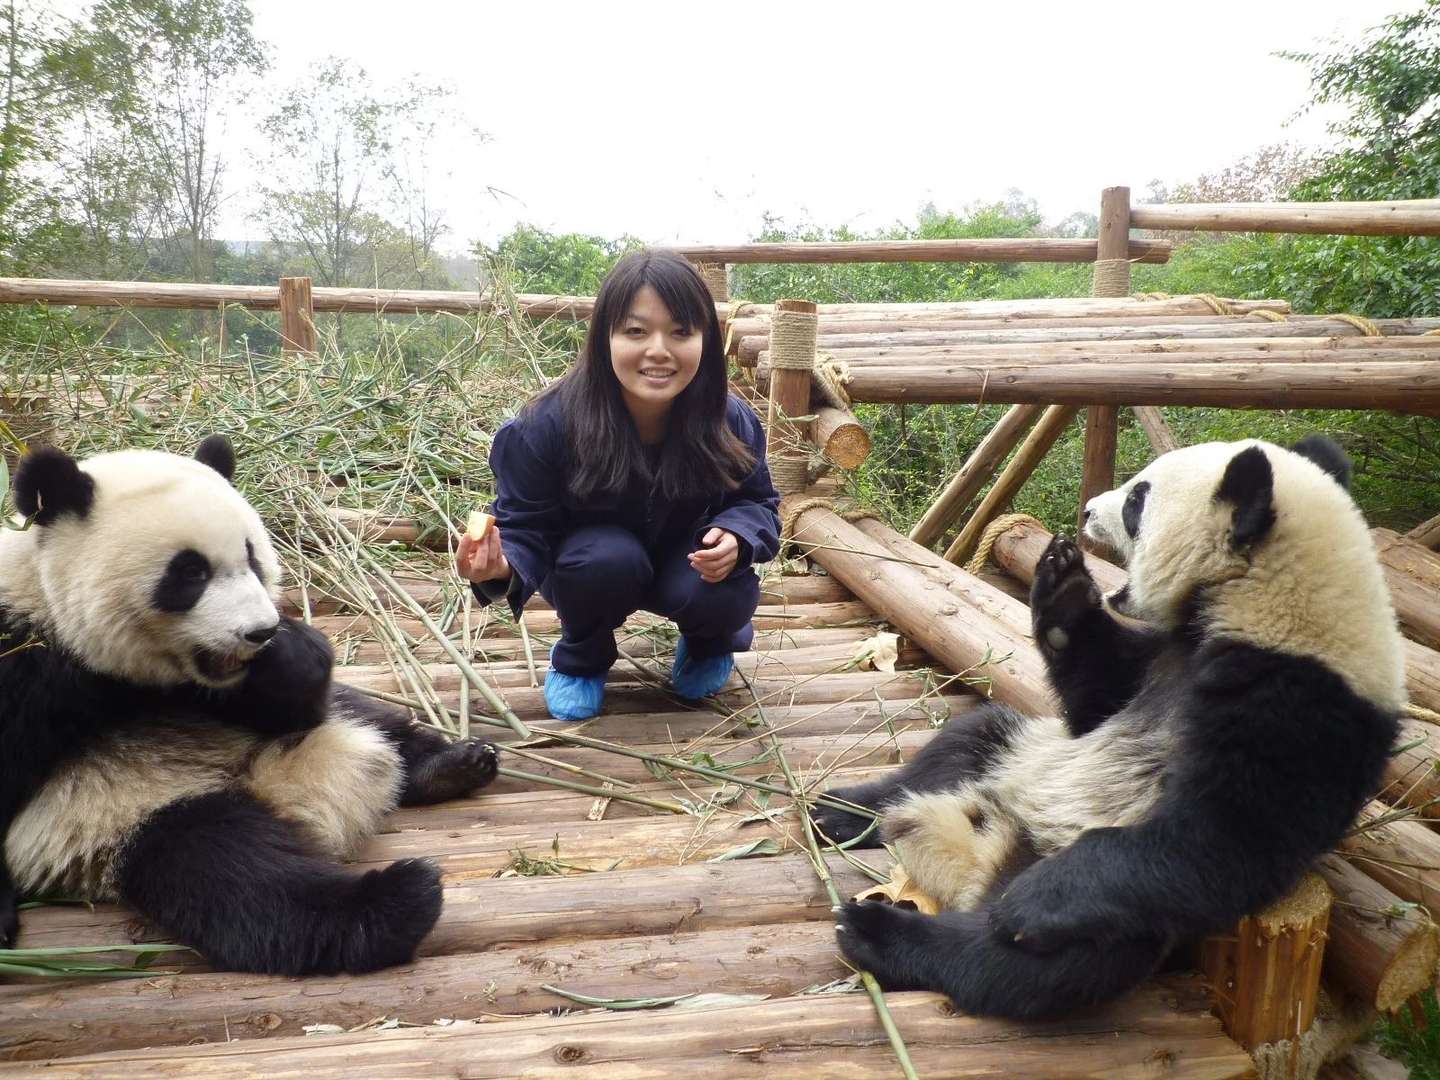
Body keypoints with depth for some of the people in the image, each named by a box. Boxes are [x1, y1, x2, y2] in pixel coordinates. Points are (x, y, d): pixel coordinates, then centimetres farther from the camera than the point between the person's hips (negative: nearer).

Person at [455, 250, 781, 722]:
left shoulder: (731, 422, -23)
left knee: (728, 595, -30)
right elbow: (524, 526, -21)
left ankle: (709, 643, 10)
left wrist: (735, 539, -30)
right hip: (592, 562, -1)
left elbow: (756, 502, -6)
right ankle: (581, 658, -1)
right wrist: (501, 567, -46)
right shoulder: (549, 424, -30)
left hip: (685, 565, 2)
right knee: (609, 559, -35)